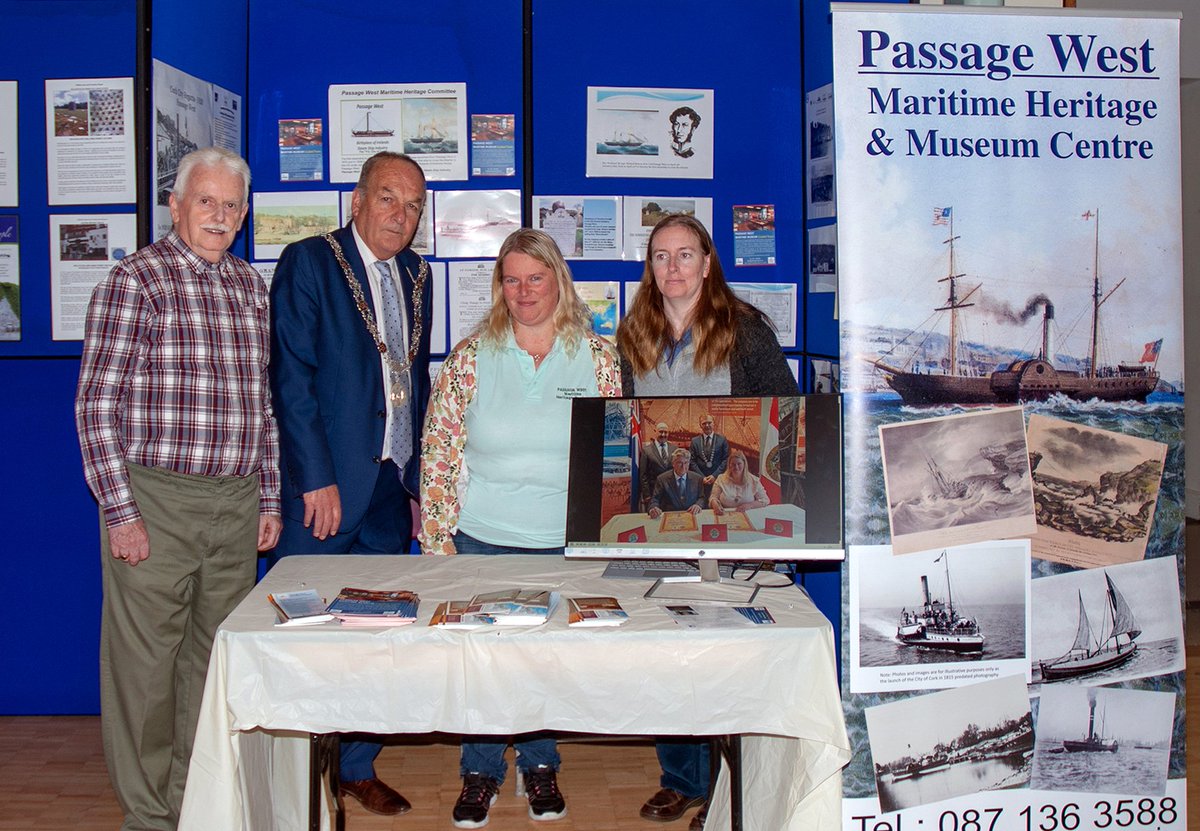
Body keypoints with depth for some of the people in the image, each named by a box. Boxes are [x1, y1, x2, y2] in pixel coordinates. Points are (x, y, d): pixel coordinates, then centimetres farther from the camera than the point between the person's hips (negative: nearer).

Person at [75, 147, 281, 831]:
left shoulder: (251, 286, 12)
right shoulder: (137, 280, -6)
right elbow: (97, 405, -9)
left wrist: (269, 497, 13)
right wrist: (120, 512, -14)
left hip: (237, 504, 6)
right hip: (156, 500, -5)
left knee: (215, 656, 13)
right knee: (145, 664, 2)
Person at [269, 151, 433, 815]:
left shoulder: (415, 274, 14)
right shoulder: (309, 262, -5)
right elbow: (291, 378, -11)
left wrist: (417, 481, 14)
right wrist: (316, 480, -16)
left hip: (391, 487, 6)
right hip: (325, 488, -6)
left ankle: (357, 767, 25)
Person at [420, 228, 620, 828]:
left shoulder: (597, 357, 1)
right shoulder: (469, 358, -1)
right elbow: (438, 452, 0)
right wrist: (438, 541, -5)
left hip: (567, 542, 0)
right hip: (481, 540, 0)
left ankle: (539, 765, 31)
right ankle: (481, 772, 25)